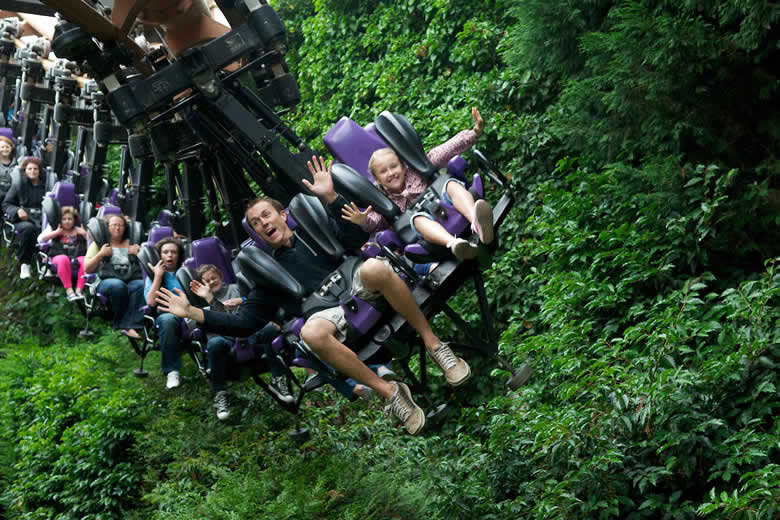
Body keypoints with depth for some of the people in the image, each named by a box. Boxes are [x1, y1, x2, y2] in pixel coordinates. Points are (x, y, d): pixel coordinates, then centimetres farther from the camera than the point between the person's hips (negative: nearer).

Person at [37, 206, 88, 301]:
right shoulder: (54, 229, 25)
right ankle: (68, 289, -39)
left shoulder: (79, 230, 25)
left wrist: (85, 234, 4)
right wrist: (56, 232, 3)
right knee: (63, 259, -38)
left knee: (85, 261, -34)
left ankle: (79, 289, -38)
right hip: (58, 256, -1)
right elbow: (40, 239, 10)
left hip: (77, 257, 1)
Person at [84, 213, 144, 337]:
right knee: (118, 285, -39)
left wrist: (138, 253, 5)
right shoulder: (98, 244, 21)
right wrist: (101, 254, 0)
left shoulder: (131, 244, 27)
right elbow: (87, 269, 12)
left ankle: (130, 326, -41)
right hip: (106, 280, -2)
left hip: (132, 279, 2)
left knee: (141, 286, -35)